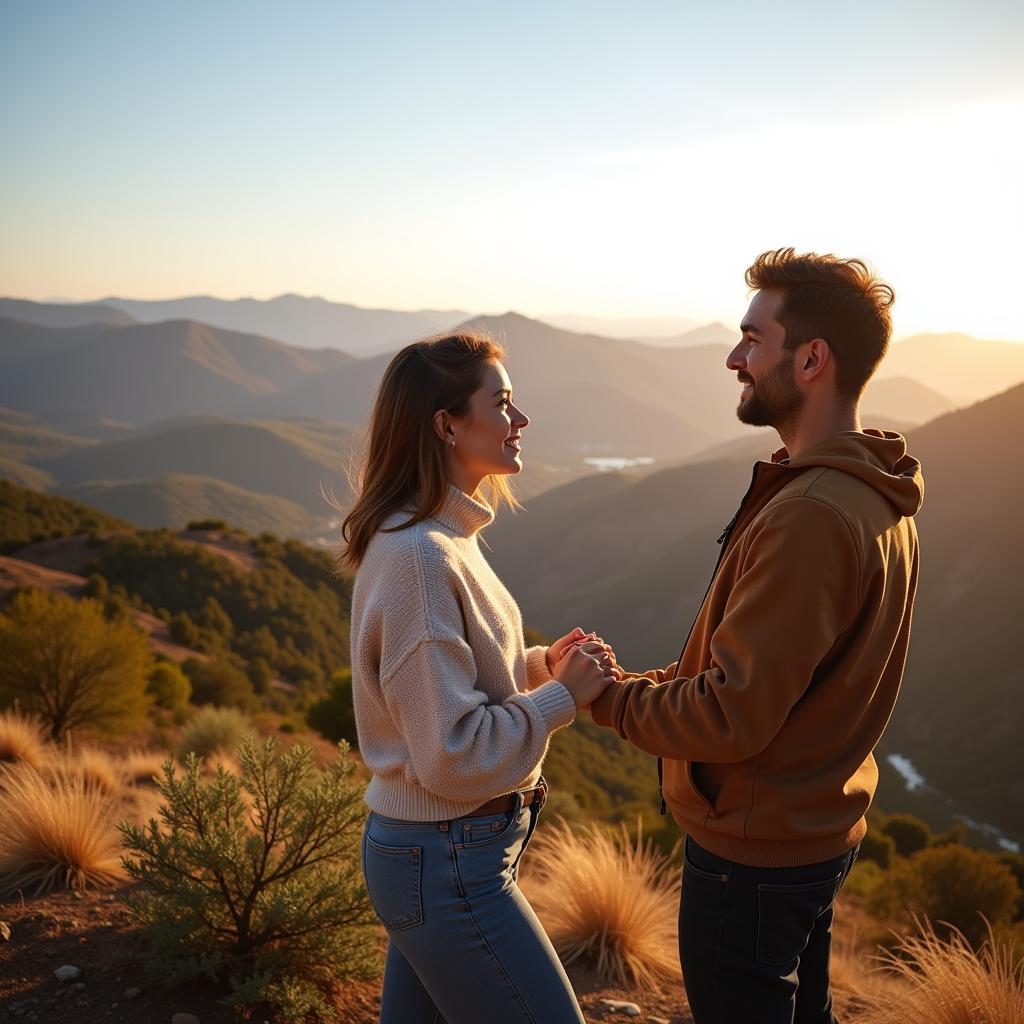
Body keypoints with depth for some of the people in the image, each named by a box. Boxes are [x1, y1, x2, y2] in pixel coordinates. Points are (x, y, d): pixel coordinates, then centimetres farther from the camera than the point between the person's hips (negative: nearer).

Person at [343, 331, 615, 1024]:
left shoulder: (441, 535, 7)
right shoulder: (421, 558, -24)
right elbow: (453, 756, -25)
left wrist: (540, 663, 2)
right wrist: (563, 696, -14)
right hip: (449, 866, -9)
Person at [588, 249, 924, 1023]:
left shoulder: (811, 517, -30)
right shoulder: (873, 496, 3)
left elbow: (731, 719, -28)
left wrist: (609, 697, -13)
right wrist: (645, 682, 3)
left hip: (754, 852, -9)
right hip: (821, 828, 9)